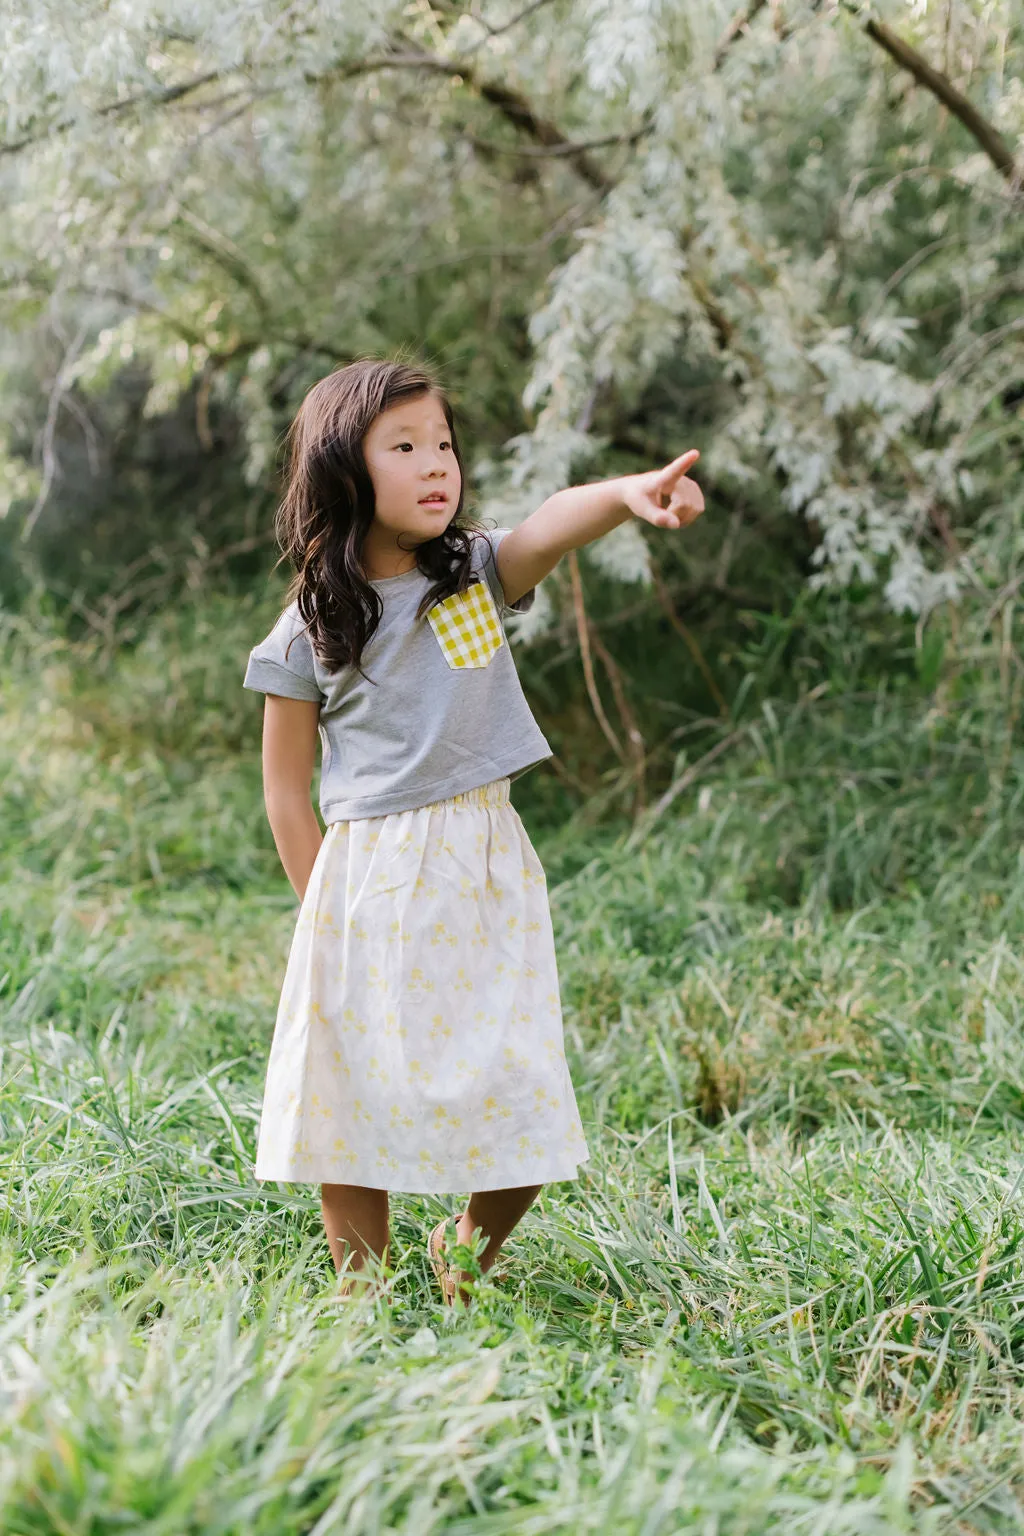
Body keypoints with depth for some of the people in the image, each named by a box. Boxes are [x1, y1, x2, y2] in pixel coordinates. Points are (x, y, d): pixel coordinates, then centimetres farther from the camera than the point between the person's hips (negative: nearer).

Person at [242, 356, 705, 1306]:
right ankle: (361, 1293, 22)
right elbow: (287, 785, 4)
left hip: (486, 870, 2)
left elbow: (552, 525, -21)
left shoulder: (478, 576, 1)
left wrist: (628, 494, -42)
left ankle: (464, 1262, 29)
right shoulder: (309, 631, -2)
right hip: (368, 879, -2)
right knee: (361, 1094, 3)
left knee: (517, 1112, 2)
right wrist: (325, 904, -2)